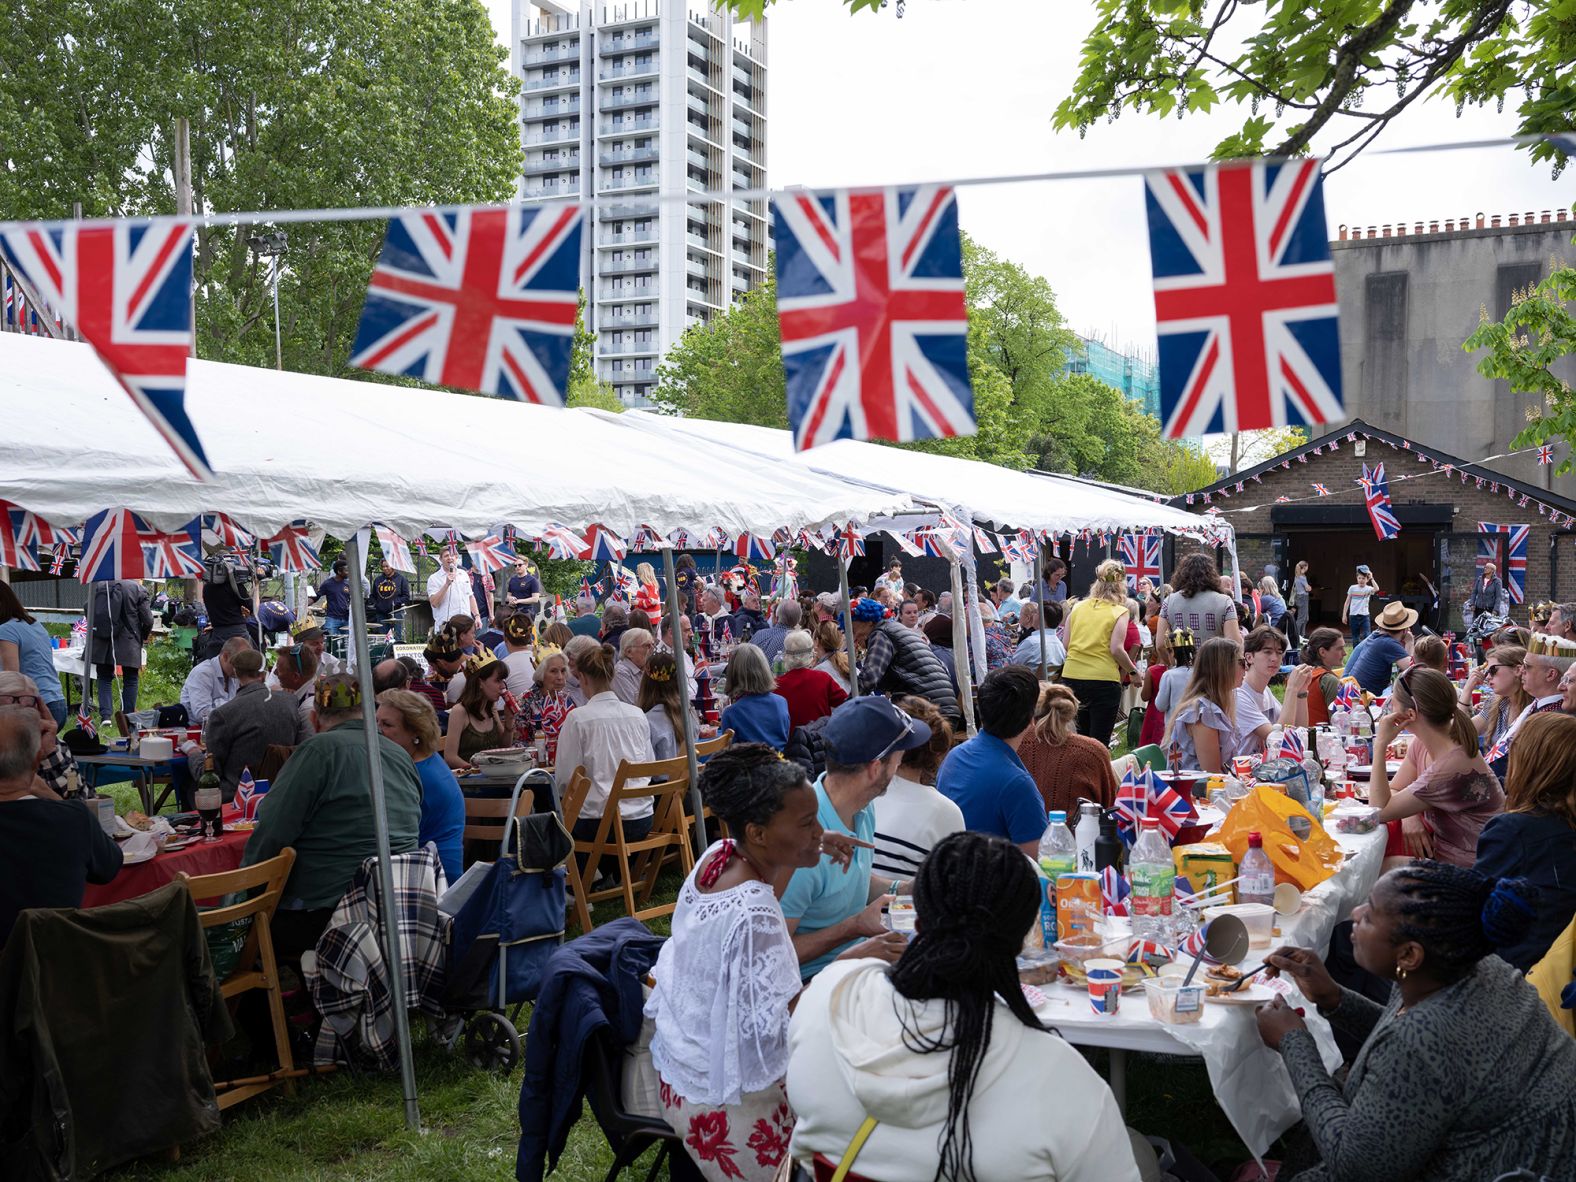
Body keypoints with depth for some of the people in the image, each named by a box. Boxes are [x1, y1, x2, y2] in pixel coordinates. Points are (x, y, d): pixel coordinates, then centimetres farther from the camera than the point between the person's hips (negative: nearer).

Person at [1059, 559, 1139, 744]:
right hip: (1103, 679, -4)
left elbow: (1066, 644, 8)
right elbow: (1116, 649, -12)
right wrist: (1132, 670, 3)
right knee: (1099, 742, 2)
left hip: (1071, 676, 4)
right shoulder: (1119, 612, -3)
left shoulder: (1077, 607, 9)